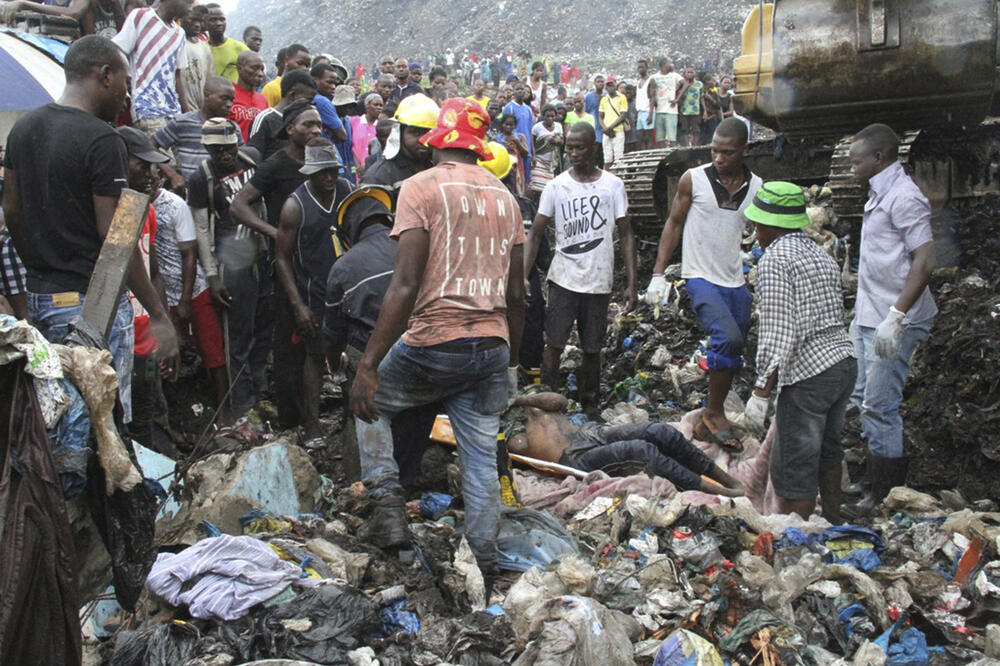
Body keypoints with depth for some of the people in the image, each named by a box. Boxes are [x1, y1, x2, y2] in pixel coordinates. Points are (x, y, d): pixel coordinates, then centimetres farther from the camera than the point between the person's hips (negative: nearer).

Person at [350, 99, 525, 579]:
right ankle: (483, 570, 19)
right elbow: (516, 294, 13)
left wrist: (368, 365, -15)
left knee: (370, 402, 21)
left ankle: (388, 510, 12)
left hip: (435, 345, -5)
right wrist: (511, 362, 24)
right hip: (492, 348, 5)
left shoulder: (421, 187, -6)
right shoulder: (504, 196, 12)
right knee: (482, 460, 13)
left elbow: (406, 287, -16)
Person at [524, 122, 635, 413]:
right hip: (563, 279, 0)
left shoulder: (613, 185, 0)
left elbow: (626, 235, 2)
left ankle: (589, 408, 24)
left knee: (592, 350, 10)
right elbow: (536, 234, 0)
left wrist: (631, 283, -3)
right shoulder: (556, 187, -1)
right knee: (554, 345, -3)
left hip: (598, 282, 1)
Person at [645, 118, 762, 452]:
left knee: (730, 355, 8)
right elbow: (674, 224, 3)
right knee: (728, 338, -24)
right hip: (701, 277, -4)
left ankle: (709, 423, 23)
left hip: (737, 282, 4)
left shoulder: (757, 187, 4)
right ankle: (715, 413, -7)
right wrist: (658, 274, -2)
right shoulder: (693, 179, -3)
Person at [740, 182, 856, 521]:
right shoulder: (821, 254, 15)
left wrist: (761, 392, -17)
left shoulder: (774, 259, -11)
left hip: (809, 373, -9)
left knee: (794, 471, -1)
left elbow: (779, 333, -19)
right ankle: (833, 523, 43)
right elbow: (834, 315, 16)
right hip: (845, 362, 9)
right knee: (827, 449, 28)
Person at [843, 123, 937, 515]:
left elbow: (924, 262, -23)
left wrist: (895, 317, -28)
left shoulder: (904, 197, -16)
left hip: (895, 323, -10)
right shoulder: (879, 194, 15)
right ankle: (874, 480, 28)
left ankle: (888, 498, 6)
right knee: (862, 398, 15)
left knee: (880, 407, -5)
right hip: (869, 318, 10)